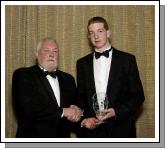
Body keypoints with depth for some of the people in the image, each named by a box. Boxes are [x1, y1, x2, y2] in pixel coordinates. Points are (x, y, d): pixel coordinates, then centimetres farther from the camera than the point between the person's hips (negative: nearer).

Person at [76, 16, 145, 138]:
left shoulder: (127, 59, 0)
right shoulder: (82, 63, 9)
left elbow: (138, 95, -1)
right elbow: (80, 97, 12)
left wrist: (116, 112, -14)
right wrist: (84, 119, -5)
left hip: (120, 129, -2)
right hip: (91, 129, 2)